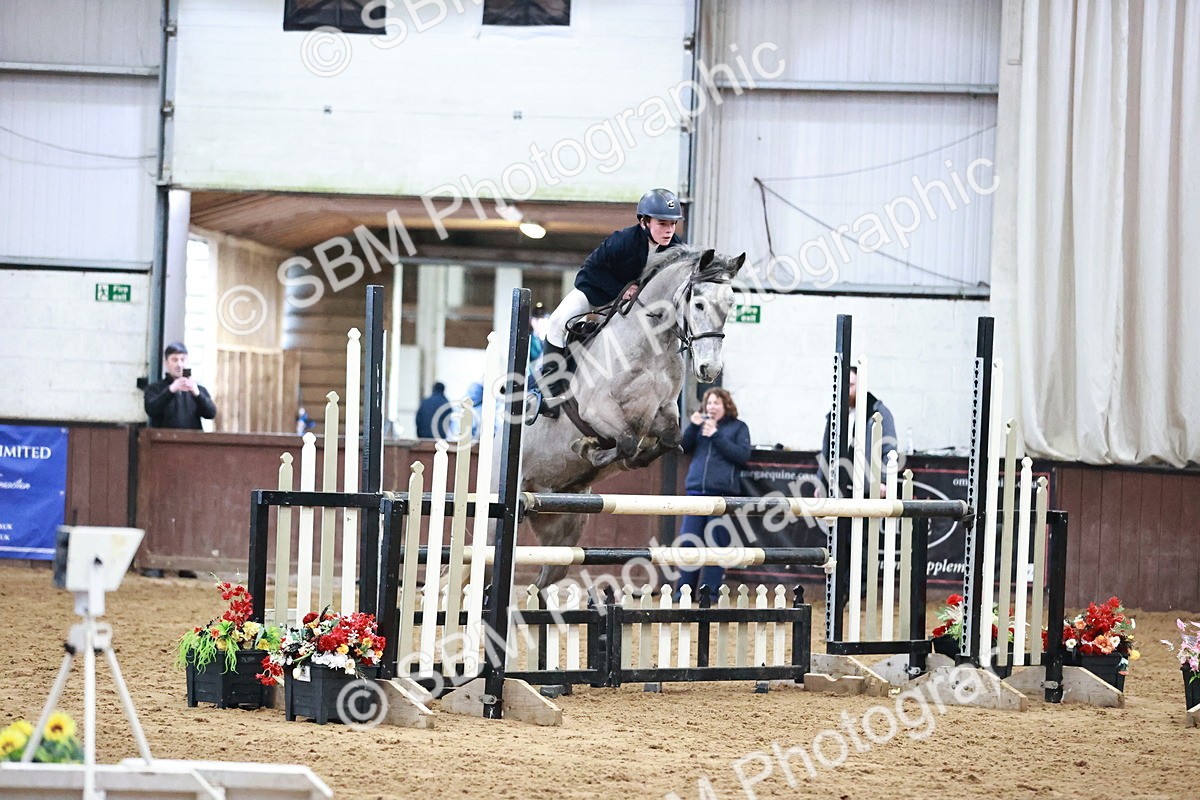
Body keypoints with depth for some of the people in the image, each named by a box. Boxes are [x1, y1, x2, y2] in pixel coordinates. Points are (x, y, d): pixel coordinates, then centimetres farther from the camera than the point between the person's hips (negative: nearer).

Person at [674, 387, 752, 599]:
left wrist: (716, 436, -9)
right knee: (688, 542, 0)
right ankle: (684, 589, 7)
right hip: (697, 490, 3)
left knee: (716, 544, -3)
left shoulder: (738, 427, 8)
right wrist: (692, 426, -6)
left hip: (722, 494, -3)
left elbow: (743, 455, -5)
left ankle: (710, 591, 1)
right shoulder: (701, 424, 17)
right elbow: (683, 447, 9)